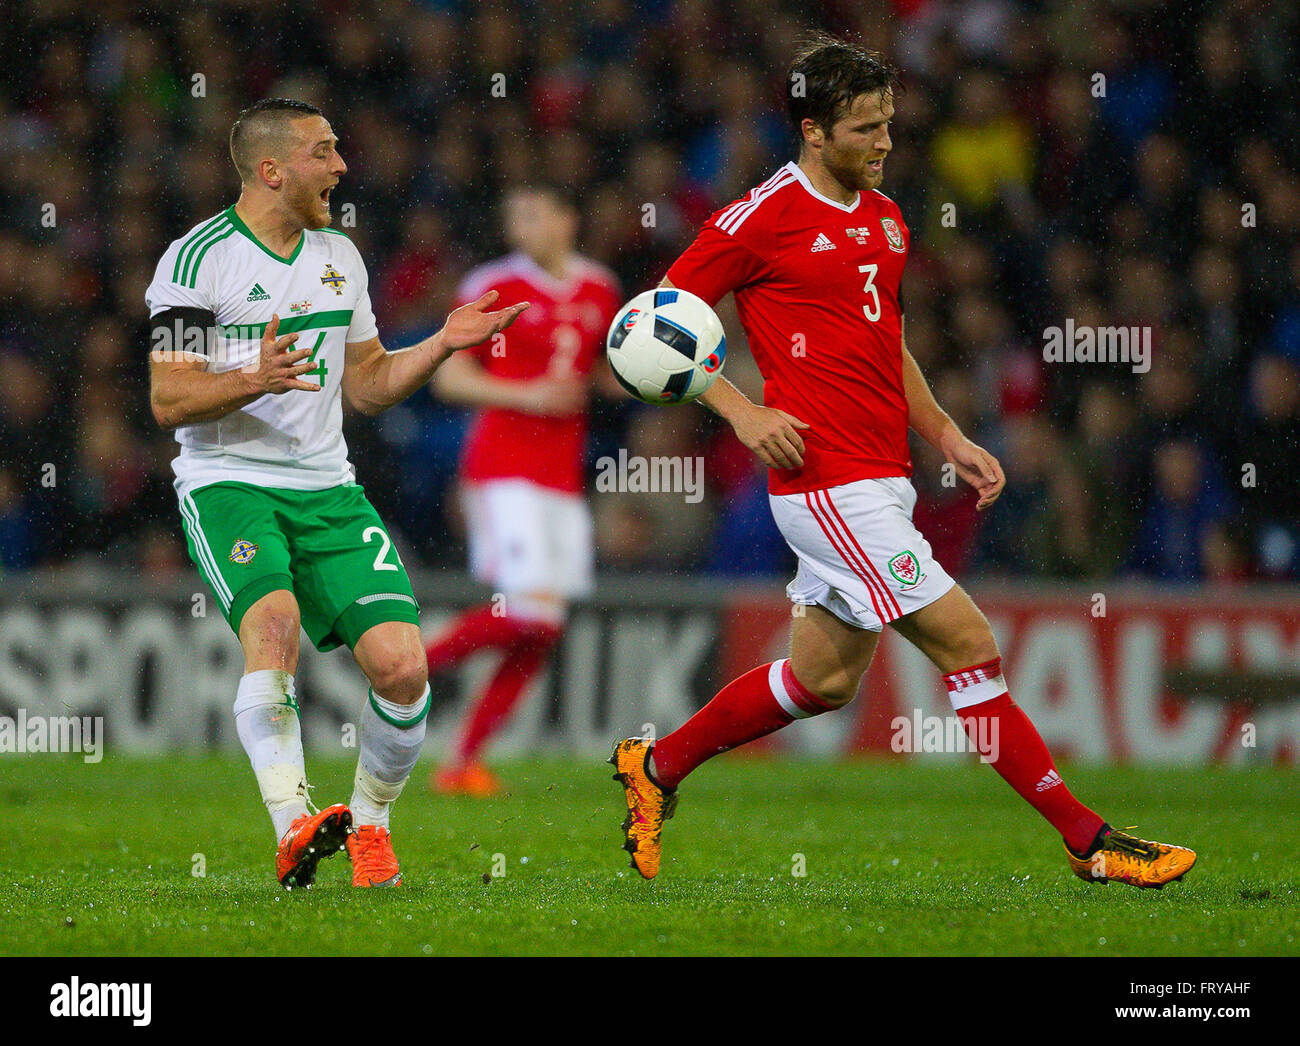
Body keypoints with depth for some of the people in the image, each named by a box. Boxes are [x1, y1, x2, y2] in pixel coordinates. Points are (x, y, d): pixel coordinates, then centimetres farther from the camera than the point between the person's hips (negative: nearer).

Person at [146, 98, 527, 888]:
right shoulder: (198, 259, -6)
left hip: (327, 489, 5)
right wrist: (255, 380, -27)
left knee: (401, 665, -12)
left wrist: (443, 344, 6)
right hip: (229, 483, -5)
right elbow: (169, 402, -10)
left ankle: (369, 823, 10)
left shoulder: (340, 258, 15)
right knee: (275, 621, -34)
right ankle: (294, 829, -38)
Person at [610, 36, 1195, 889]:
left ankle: (655, 766, 30)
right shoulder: (764, 217, -9)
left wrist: (947, 437, 16)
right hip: (831, 484, -9)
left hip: (882, 482, 9)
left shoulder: (886, 219, 15)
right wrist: (742, 411, -15)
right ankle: (1089, 841, -6)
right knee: (968, 644, -10)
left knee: (825, 678, 14)